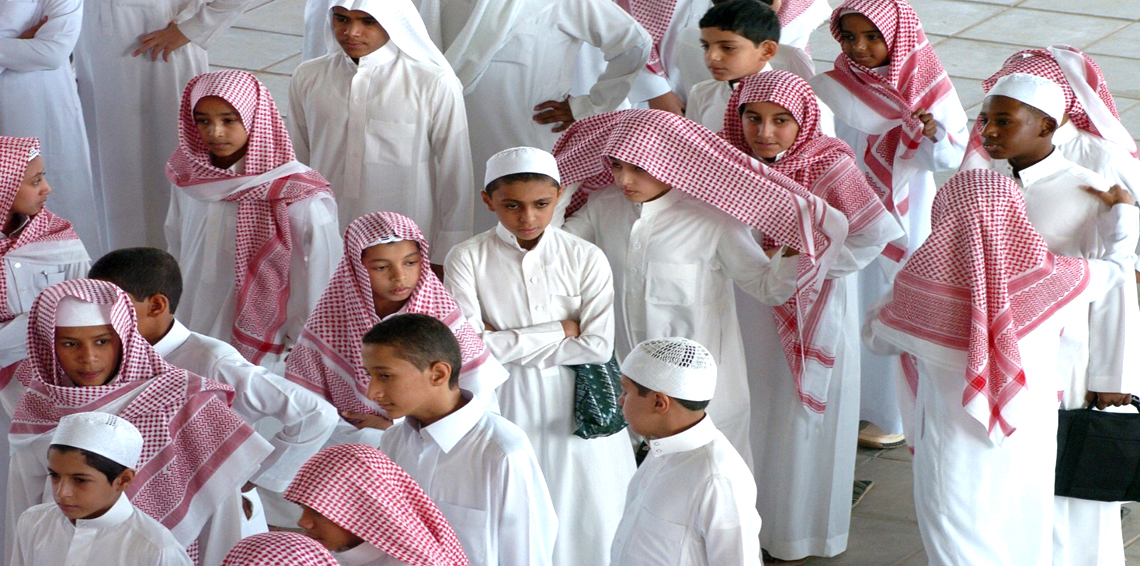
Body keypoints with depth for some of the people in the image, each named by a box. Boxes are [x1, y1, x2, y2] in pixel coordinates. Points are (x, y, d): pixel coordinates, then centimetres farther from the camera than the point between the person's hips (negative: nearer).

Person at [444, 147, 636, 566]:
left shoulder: (586, 259, -5)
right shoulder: (467, 259, -6)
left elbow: (598, 346, -12)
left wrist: (509, 344, -13)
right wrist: (559, 331, -14)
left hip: (575, 405, 1)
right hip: (503, 405, 0)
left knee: (583, 514, 6)